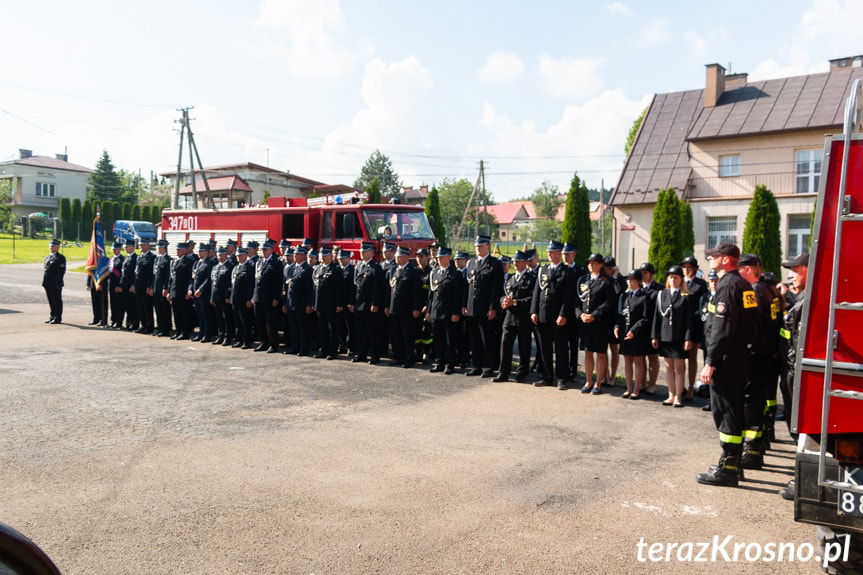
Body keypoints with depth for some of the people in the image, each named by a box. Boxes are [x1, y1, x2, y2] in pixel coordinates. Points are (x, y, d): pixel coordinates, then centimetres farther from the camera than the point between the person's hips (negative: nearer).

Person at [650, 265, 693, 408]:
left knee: (678, 368, 2)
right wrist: (654, 336, 3)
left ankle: (678, 397, 9)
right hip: (664, 336, 3)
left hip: (679, 338, -3)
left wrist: (688, 338, -11)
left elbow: (689, 319, -4)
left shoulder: (686, 297, -1)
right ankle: (671, 395, 18)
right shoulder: (661, 294, 8)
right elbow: (657, 316, 8)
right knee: (669, 367, 10)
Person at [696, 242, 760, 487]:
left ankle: (727, 469, -1)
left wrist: (711, 362, -22)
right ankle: (733, 463, 25)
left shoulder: (728, 285, -16)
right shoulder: (743, 284, 15)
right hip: (741, 355, 10)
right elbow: (750, 323, 19)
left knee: (725, 412, -6)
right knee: (734, 410, 16)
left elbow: (722, 329, -23)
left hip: (727, 357, -10)